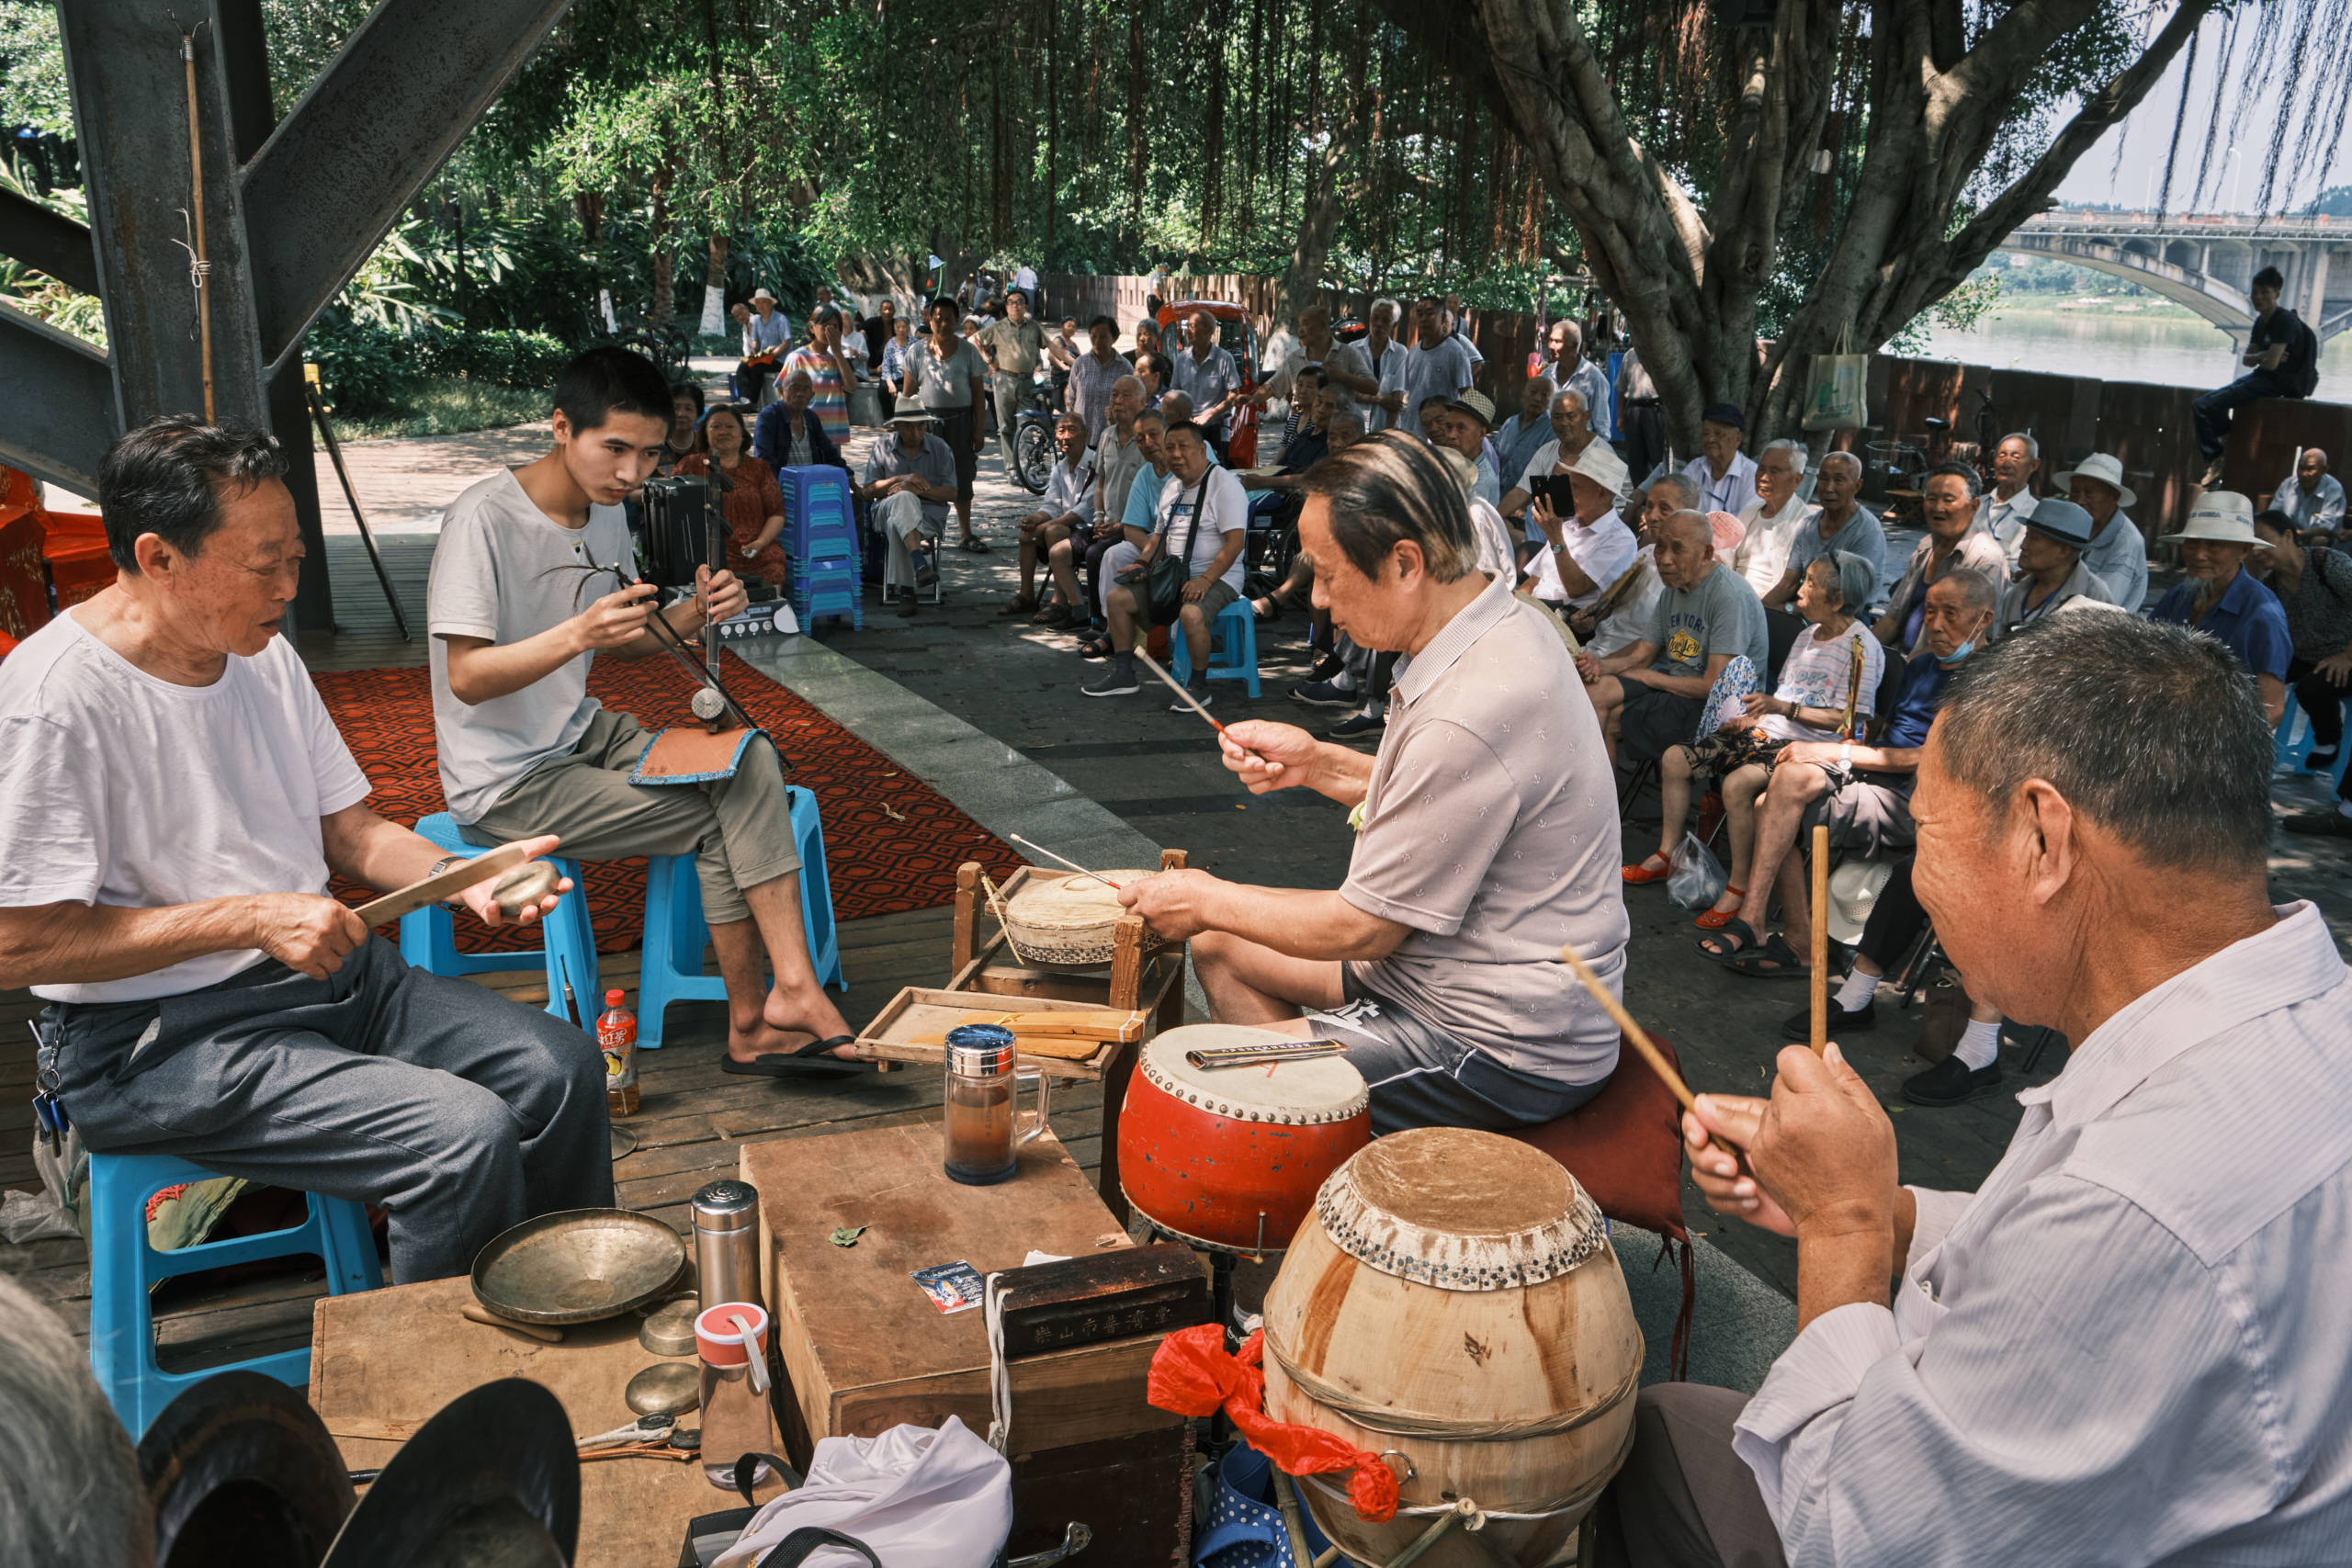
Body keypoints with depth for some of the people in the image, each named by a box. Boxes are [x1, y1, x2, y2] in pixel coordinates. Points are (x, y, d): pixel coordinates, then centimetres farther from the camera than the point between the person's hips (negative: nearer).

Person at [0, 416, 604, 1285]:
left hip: (325, 970, 8)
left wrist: (464, 876, -7)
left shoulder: (265, 655, 7)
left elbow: (351, 831, 12)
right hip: (158, 1039, -8)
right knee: (467, 1138, -24)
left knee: (563, 1067, -5)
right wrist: (251, 917, -21)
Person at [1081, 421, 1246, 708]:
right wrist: (1141, 564, 5)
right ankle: (1123, 675, 9)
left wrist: (1205, 580, -28)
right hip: (1173, 575, 8)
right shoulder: (1172, 486, 14)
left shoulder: (1224, 484, -12)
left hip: (1218, 577, -8)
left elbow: (1234, 543, -19)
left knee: (1191, 613, -38)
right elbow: (1160, 535, 25)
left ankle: (1199, 685, -16)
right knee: (1116, 598, -1)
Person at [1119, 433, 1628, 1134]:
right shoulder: (1505, 624, 1)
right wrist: (1321, 764, 3)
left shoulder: (1471, 713, -31)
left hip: (1502, 1050, -10)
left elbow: (1362, 927, -21)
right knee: (1220, 945, 19)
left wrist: (1208, 900, -7)